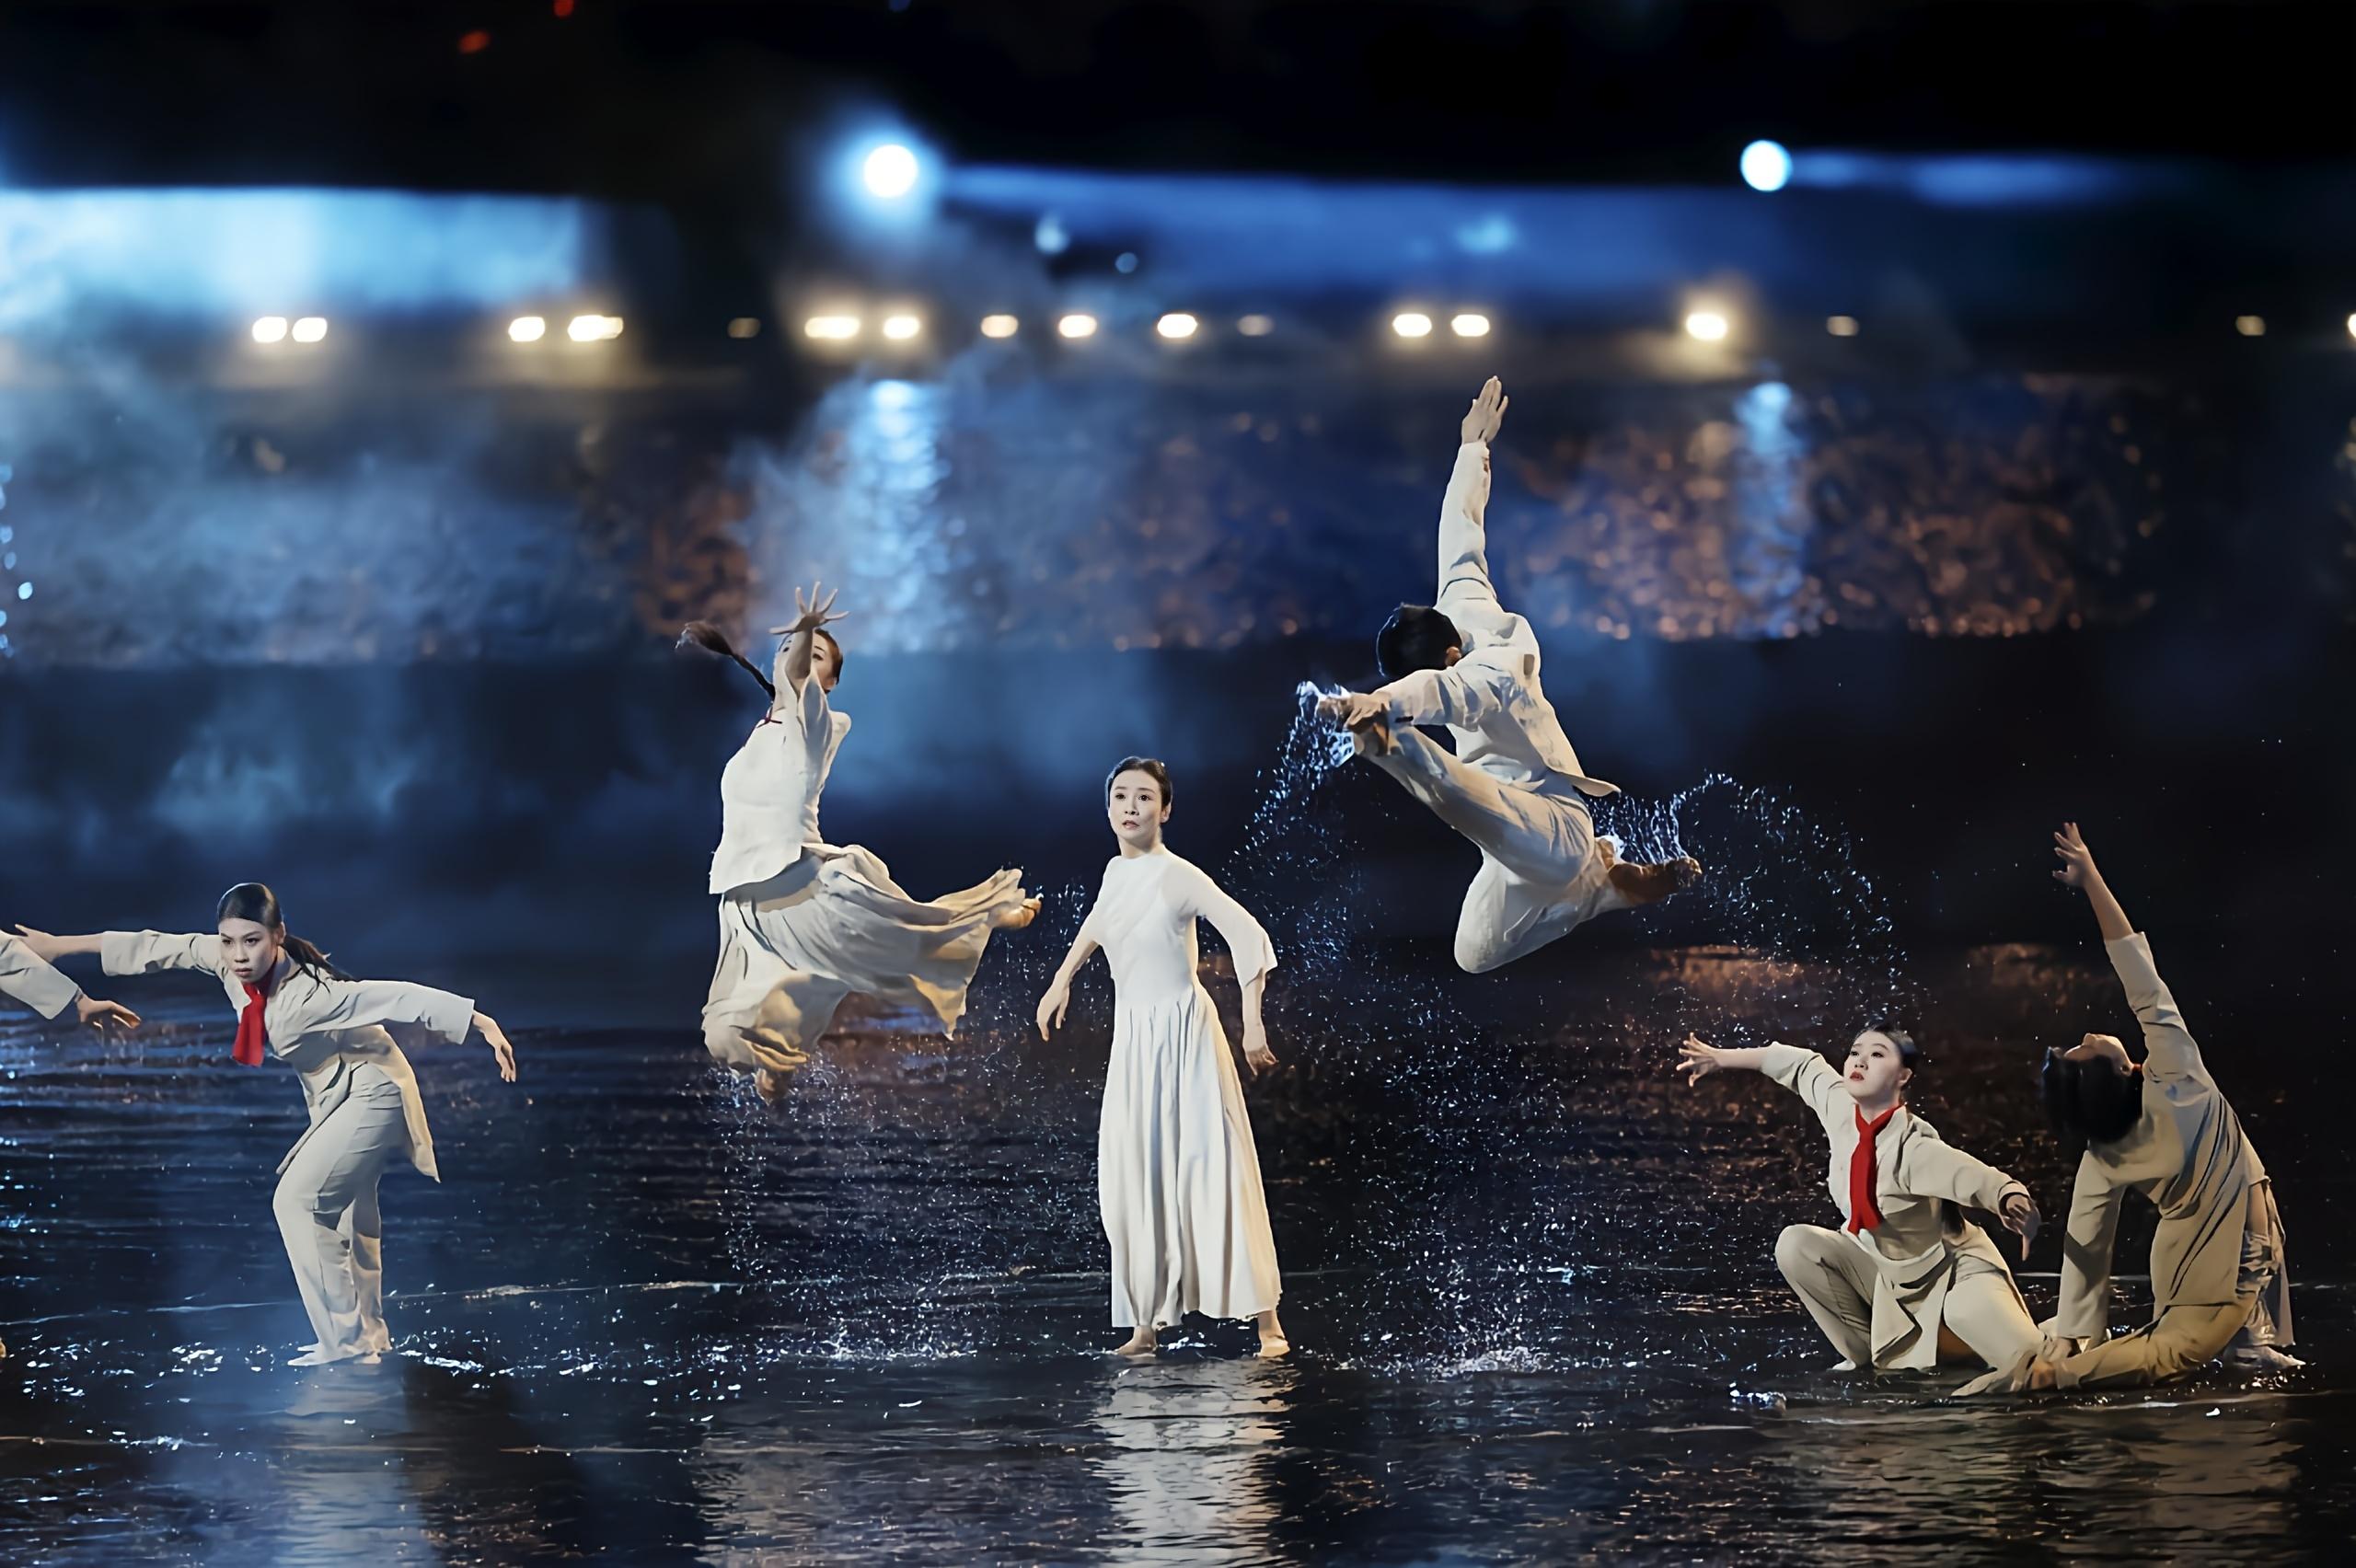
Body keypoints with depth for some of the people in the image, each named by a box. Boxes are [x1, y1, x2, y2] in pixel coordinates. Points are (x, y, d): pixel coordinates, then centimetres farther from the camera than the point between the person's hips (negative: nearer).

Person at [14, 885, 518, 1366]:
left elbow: (396, 997, -40)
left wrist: (480, 1023, -45)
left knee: (297, 1199, -16)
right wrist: (61, 945, -2)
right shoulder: (226, 961, -17)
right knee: (345, 1212, 21)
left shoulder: (306, 995, -36)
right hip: (337, 1095, 9)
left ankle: (343, 1339, -11)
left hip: (373, 1093, -9)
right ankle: (367, 1332, 37)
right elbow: (160, 948, -6)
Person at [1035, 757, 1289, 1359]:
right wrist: (1061, 980, 29)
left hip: (1183, 1030, -6)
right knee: (1132, 1178, 2)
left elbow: (1247, 936, -21)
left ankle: (1267, 1321, -7)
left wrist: (1253, 1022, -25)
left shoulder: (1177, 876, -15)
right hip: (1133, 1036, 7)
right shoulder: (1115, 871, 6)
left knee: (1210, 1171, -9)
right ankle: (1146, 1323, 8)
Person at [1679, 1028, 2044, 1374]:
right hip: (1885, 1272, 7)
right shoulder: (1842, 1108, -15)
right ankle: (1869, 1353, 2)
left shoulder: (1912, 1148, -34)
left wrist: (2014, 1203, -74)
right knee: (1797, 1245, -14)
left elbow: (1977, 1177, -50)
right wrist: (1721, 1057, 16)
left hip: (1952, 1269, -7)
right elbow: (1804, 1065, 4)